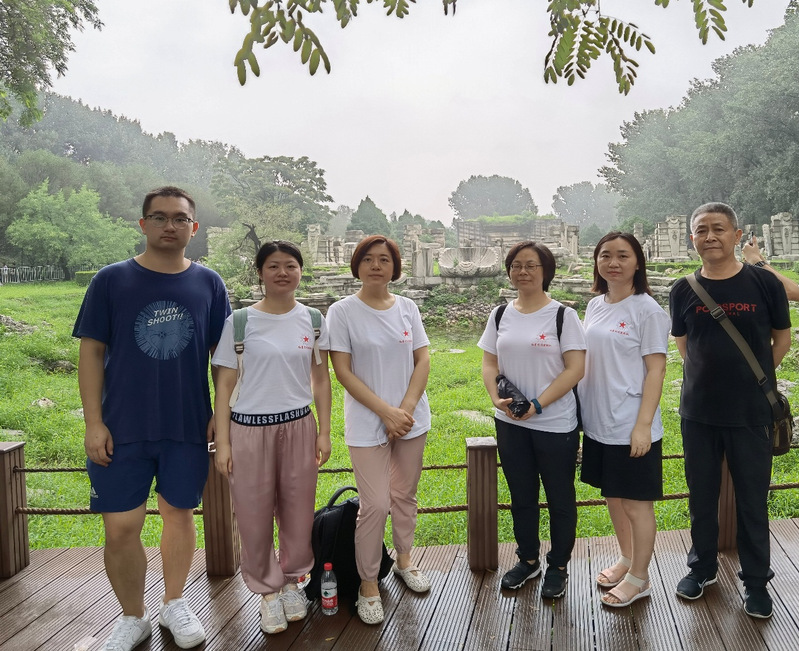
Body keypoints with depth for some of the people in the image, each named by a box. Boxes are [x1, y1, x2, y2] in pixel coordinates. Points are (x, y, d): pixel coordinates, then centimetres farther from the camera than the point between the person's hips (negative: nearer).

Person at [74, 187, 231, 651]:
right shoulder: (112, 280, -2)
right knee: (121, 529, 1)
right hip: (123, 429, -1)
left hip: (189, 426, 1)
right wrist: (93, 422, -6)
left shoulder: (208, 284, 2)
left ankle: (175, 604, 35)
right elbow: (92, 352, -1)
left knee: (180, 513, 13)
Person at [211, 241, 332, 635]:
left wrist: (324, 432, 3)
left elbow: (321, 380, 7)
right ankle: (268, 591, 27)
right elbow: (224, 385, -2)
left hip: (299, 426, 2)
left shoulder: (312, 320, 3)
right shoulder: (240, 321, -4)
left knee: (298, 512, 9)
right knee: (254, 514, 6)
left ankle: (292, 581, 32)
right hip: (250, 428, -2)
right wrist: (222, 443, -5)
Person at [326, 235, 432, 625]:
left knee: (405, 495, 15)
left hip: (412, 419, 4)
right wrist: (386, 412, -15)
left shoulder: (407, 308, 4)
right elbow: (343, 371, -10)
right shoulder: (342, 312, -7)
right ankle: (368, 585, 13)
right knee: (376, 504, -5)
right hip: (367, 424, -4)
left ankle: (403, 560, 37)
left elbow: (423, 361, 3)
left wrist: (406, 409, -10)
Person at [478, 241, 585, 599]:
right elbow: (489, 363, 8)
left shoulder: (562, 315, -7)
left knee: (559, 499, 9)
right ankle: (528, 559, 35)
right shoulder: (501, 315, 6)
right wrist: (497, 398, -11)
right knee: (521, 496, 16)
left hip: (555, 424, -4)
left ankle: (558, 567, 27)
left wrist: (537, 404, -19)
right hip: (510, 423, 4)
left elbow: (575, 368, -12)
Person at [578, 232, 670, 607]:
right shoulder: (594, 306, 8)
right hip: (597, 422, 7)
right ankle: (626, 559, 39)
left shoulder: (647, 310, -12)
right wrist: (582, 412, 12)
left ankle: (639, 578, 23)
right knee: (612, 496, 19)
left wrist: (643, 425, -18)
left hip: (631, 426, -7)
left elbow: (656, 370, -13)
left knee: (636, 503, 5)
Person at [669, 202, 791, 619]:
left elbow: (782, 338, 6)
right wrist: (713, 375, 5)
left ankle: (756, 581, 27)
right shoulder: (683, 291, 0)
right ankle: (702, 567, 34)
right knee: (701, 496, 14)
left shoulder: (764, 283, -6)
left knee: (752, 499, 8)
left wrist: (752, 377, 3)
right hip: (698, 412, 2)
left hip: (751, 413, -2)